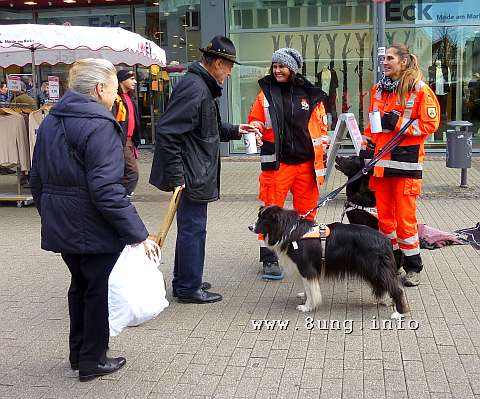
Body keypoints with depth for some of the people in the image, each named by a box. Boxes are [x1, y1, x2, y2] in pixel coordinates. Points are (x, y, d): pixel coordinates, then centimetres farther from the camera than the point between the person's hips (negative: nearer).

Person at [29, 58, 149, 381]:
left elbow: (37, 180, 14)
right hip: (95, 230, -8)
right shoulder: (100, 125, -18)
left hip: (61, 229, 8)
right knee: (101, 291, 7)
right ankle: (92, 362, 18)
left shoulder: (50, 122, 10)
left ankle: (79, 354, 33)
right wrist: (137, 232, -25)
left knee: (80, 286, 22)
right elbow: (106, 188, -26)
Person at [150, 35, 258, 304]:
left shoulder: (203, 87, 16)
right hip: (191, 176, -11)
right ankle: (189, 288, 9)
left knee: (191, 227, 18)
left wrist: (234, 131, 19)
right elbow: (167, 131, -24)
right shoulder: (194, 88, -18)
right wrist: (175, 175, -24)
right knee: (193, 228, -2)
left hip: (197, 174, 11)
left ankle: (184, 281, 30)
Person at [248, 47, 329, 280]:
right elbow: (255, 120, 11)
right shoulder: (266, 93, 4)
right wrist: (256, 128, -12)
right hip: (276, 163, -2)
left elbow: (322, 126, 13)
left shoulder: (311, 95, 7)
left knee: (306, 212, 11)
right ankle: (269, 259, 5)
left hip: (306, 163, 2)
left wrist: (322, 155, 9)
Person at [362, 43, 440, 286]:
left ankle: (413, 266, 10)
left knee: (405, 216, -3)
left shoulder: (420, 90, -6)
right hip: (380, 161, 6)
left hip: (406, 161, -6)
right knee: (384, 214, 11)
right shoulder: (379, 88, 14)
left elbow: (430, 124, -10)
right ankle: (392, 259, 25)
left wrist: (399, 123, -15)